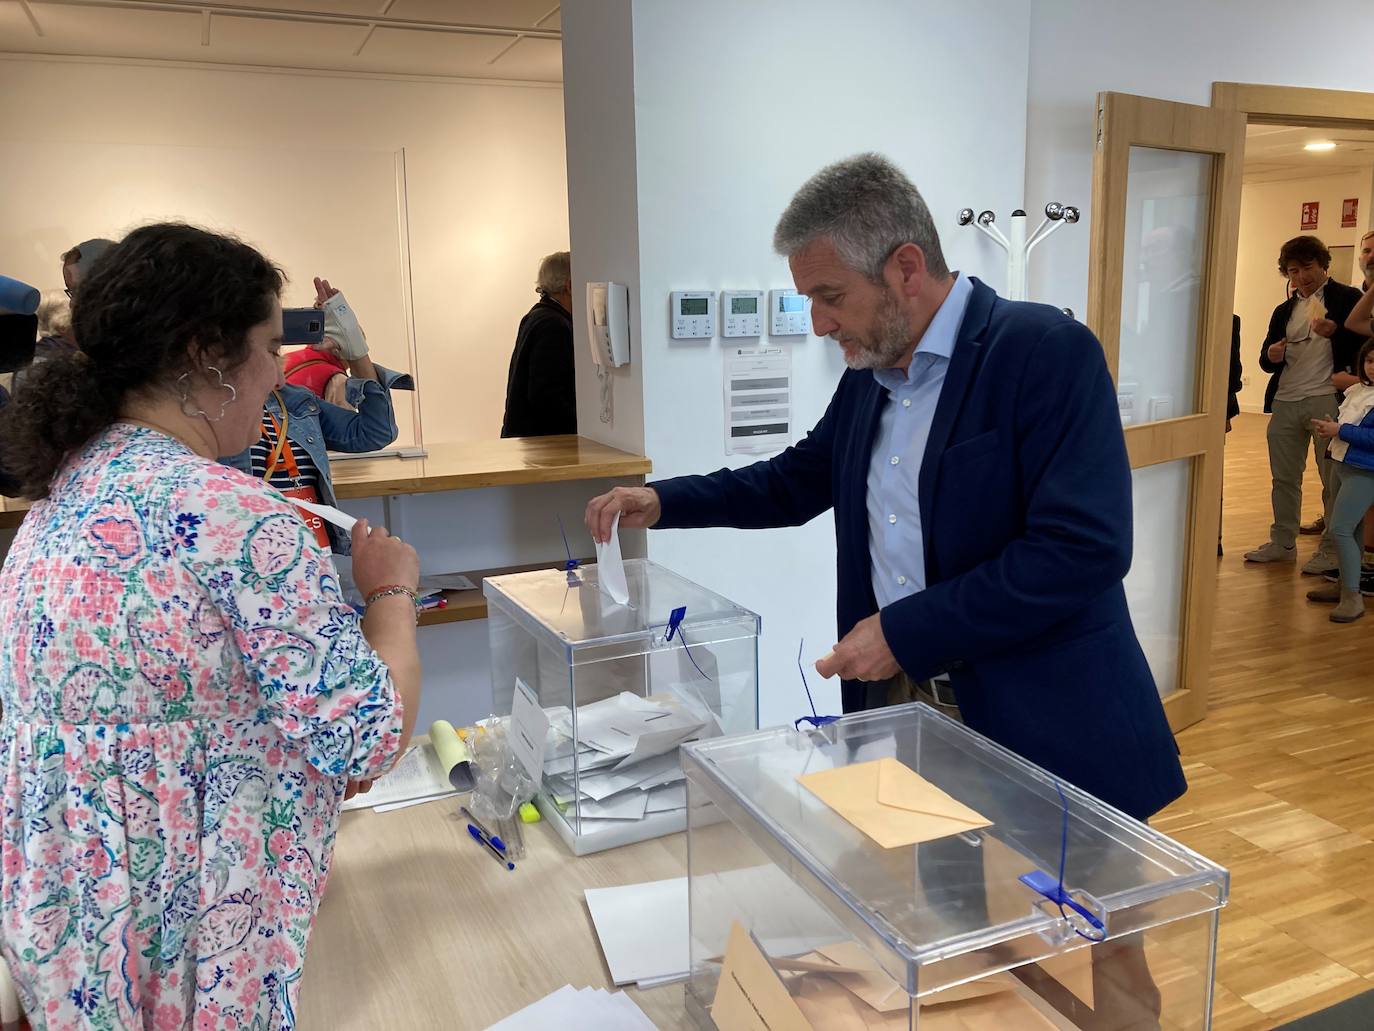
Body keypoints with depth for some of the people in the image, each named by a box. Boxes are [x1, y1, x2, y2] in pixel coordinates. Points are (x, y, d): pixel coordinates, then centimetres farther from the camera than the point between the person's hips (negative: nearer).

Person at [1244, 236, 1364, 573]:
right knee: (1283, 478, 9)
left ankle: (1331, 549, 7)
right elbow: (1266, 359, 18)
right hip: (1285, 402, 6)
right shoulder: (1284, 310, 19)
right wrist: (1271, 355, -6)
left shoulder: (1347, 299, 2)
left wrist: (1335, 332, -22)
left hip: (1328, 401, -5)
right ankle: (1282, 542, 19)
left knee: (1333, 478, -1)